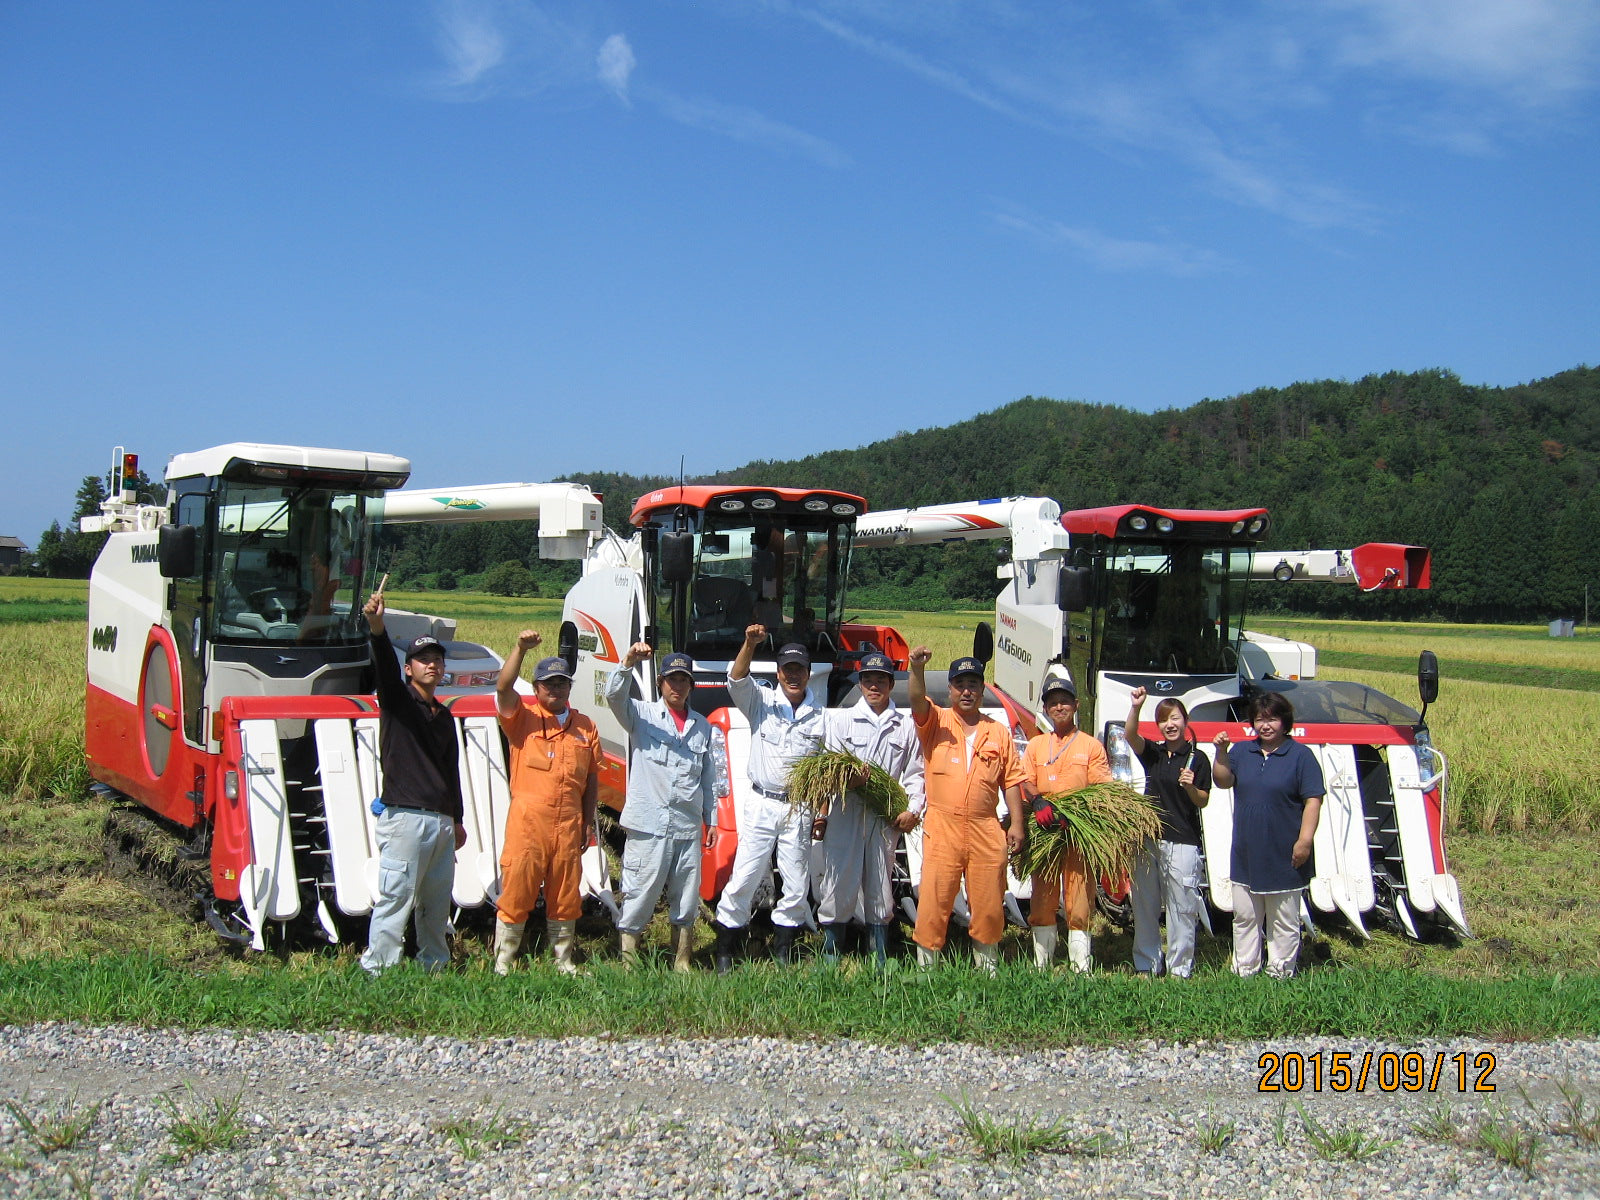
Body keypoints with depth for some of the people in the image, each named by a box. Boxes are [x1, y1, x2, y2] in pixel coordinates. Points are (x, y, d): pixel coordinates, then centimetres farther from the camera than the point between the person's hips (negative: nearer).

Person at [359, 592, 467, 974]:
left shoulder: (444, 716, 19)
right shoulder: (397, 700, 1)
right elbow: (384, 665, -19)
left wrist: (457, 819, 23)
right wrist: (376, 627, -38)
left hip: (441, 821, 7)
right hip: (404, 818, -7)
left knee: (437, 903, 10)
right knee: (395, 898, -9)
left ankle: (435, 967, 19)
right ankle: (378, 971, -6)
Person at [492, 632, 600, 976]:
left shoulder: (585, 726, 14)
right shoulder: (522, 718, 5)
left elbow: (592, 777, 15)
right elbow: (503, 687, -15)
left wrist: (589, 822, 11)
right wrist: (520, 648, -24)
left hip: (569, 825, 3)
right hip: (528, 822, -3)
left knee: (566, 896, 10)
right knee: (516, 893, -2)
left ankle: (563, 961, 23)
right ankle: (503, 964, 6)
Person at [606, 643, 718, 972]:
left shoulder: (702, 726, 15)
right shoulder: (642, 716, 4)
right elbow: (614, 696, -16)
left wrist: (711, 820, 16)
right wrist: (628, 663, -32)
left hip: (688, 827, 4)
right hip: (648, 825, -4)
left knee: (686, 902, 9)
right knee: (639, 898, -2)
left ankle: (682, 964, 21)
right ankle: (628, 965, 6)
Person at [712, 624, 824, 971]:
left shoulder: (820, 716, 6)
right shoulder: (761, 702, 2)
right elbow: (737, 680, -17)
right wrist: (750, 644, -32)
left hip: (799, 810, 2)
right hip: (761, 806, -2)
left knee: (797, 887, 6)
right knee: (742, 880, -3)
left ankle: (782, 952, 20)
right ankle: (724, 952, 8)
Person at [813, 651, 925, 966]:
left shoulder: (906, 725, 11)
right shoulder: (841, 719, 9)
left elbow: (914, 772, 10)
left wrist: (913, 809, -4)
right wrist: (821, 813, -4)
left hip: (886, 818, 1)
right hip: (845, 813, -1)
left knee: (879, 888, 8)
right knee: (839, 883, -3)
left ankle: (881, 960, 15)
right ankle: (829, 955, 7)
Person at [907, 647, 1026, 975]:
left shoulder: (999, 732, 13)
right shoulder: (935, 722, 6)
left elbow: (1011, 780, 13)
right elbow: (917, 702, -16)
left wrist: (1017, 824, 6)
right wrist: (917, 668, -34)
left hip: (986, 831, 2)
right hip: (942, 829, -2)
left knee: (988, 904, 7)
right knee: (934, 902, -2)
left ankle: (988, 966, 20)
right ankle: (927, 966, 6)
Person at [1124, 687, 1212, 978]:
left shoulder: (1197, 759, 0)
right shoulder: (1153, 753, 9)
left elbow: (1203, 802, 0)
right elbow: (1131, 737, -12)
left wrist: (1190, 787, -20)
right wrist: (1135, 708, -28)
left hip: (1183, 843, -4)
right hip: (1148, 839, 4)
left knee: (1182, 907, -3)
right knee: (1144, 904, 8)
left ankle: (1179, 968, 5)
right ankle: (1146, 965, 17)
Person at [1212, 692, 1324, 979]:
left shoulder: (1300, 755, -5)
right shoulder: (1242, 751, 10)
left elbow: (1313, 801, -9)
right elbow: (1223, 781, 1)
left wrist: (1305, 841, -17)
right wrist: (1221, 752, -14)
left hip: (1283, 858, -5)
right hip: (1246, 856, 5)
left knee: (1284, 922, 6)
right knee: (1244, 917, 11)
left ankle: (1281, 974, 14)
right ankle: (1244, 971, 20)